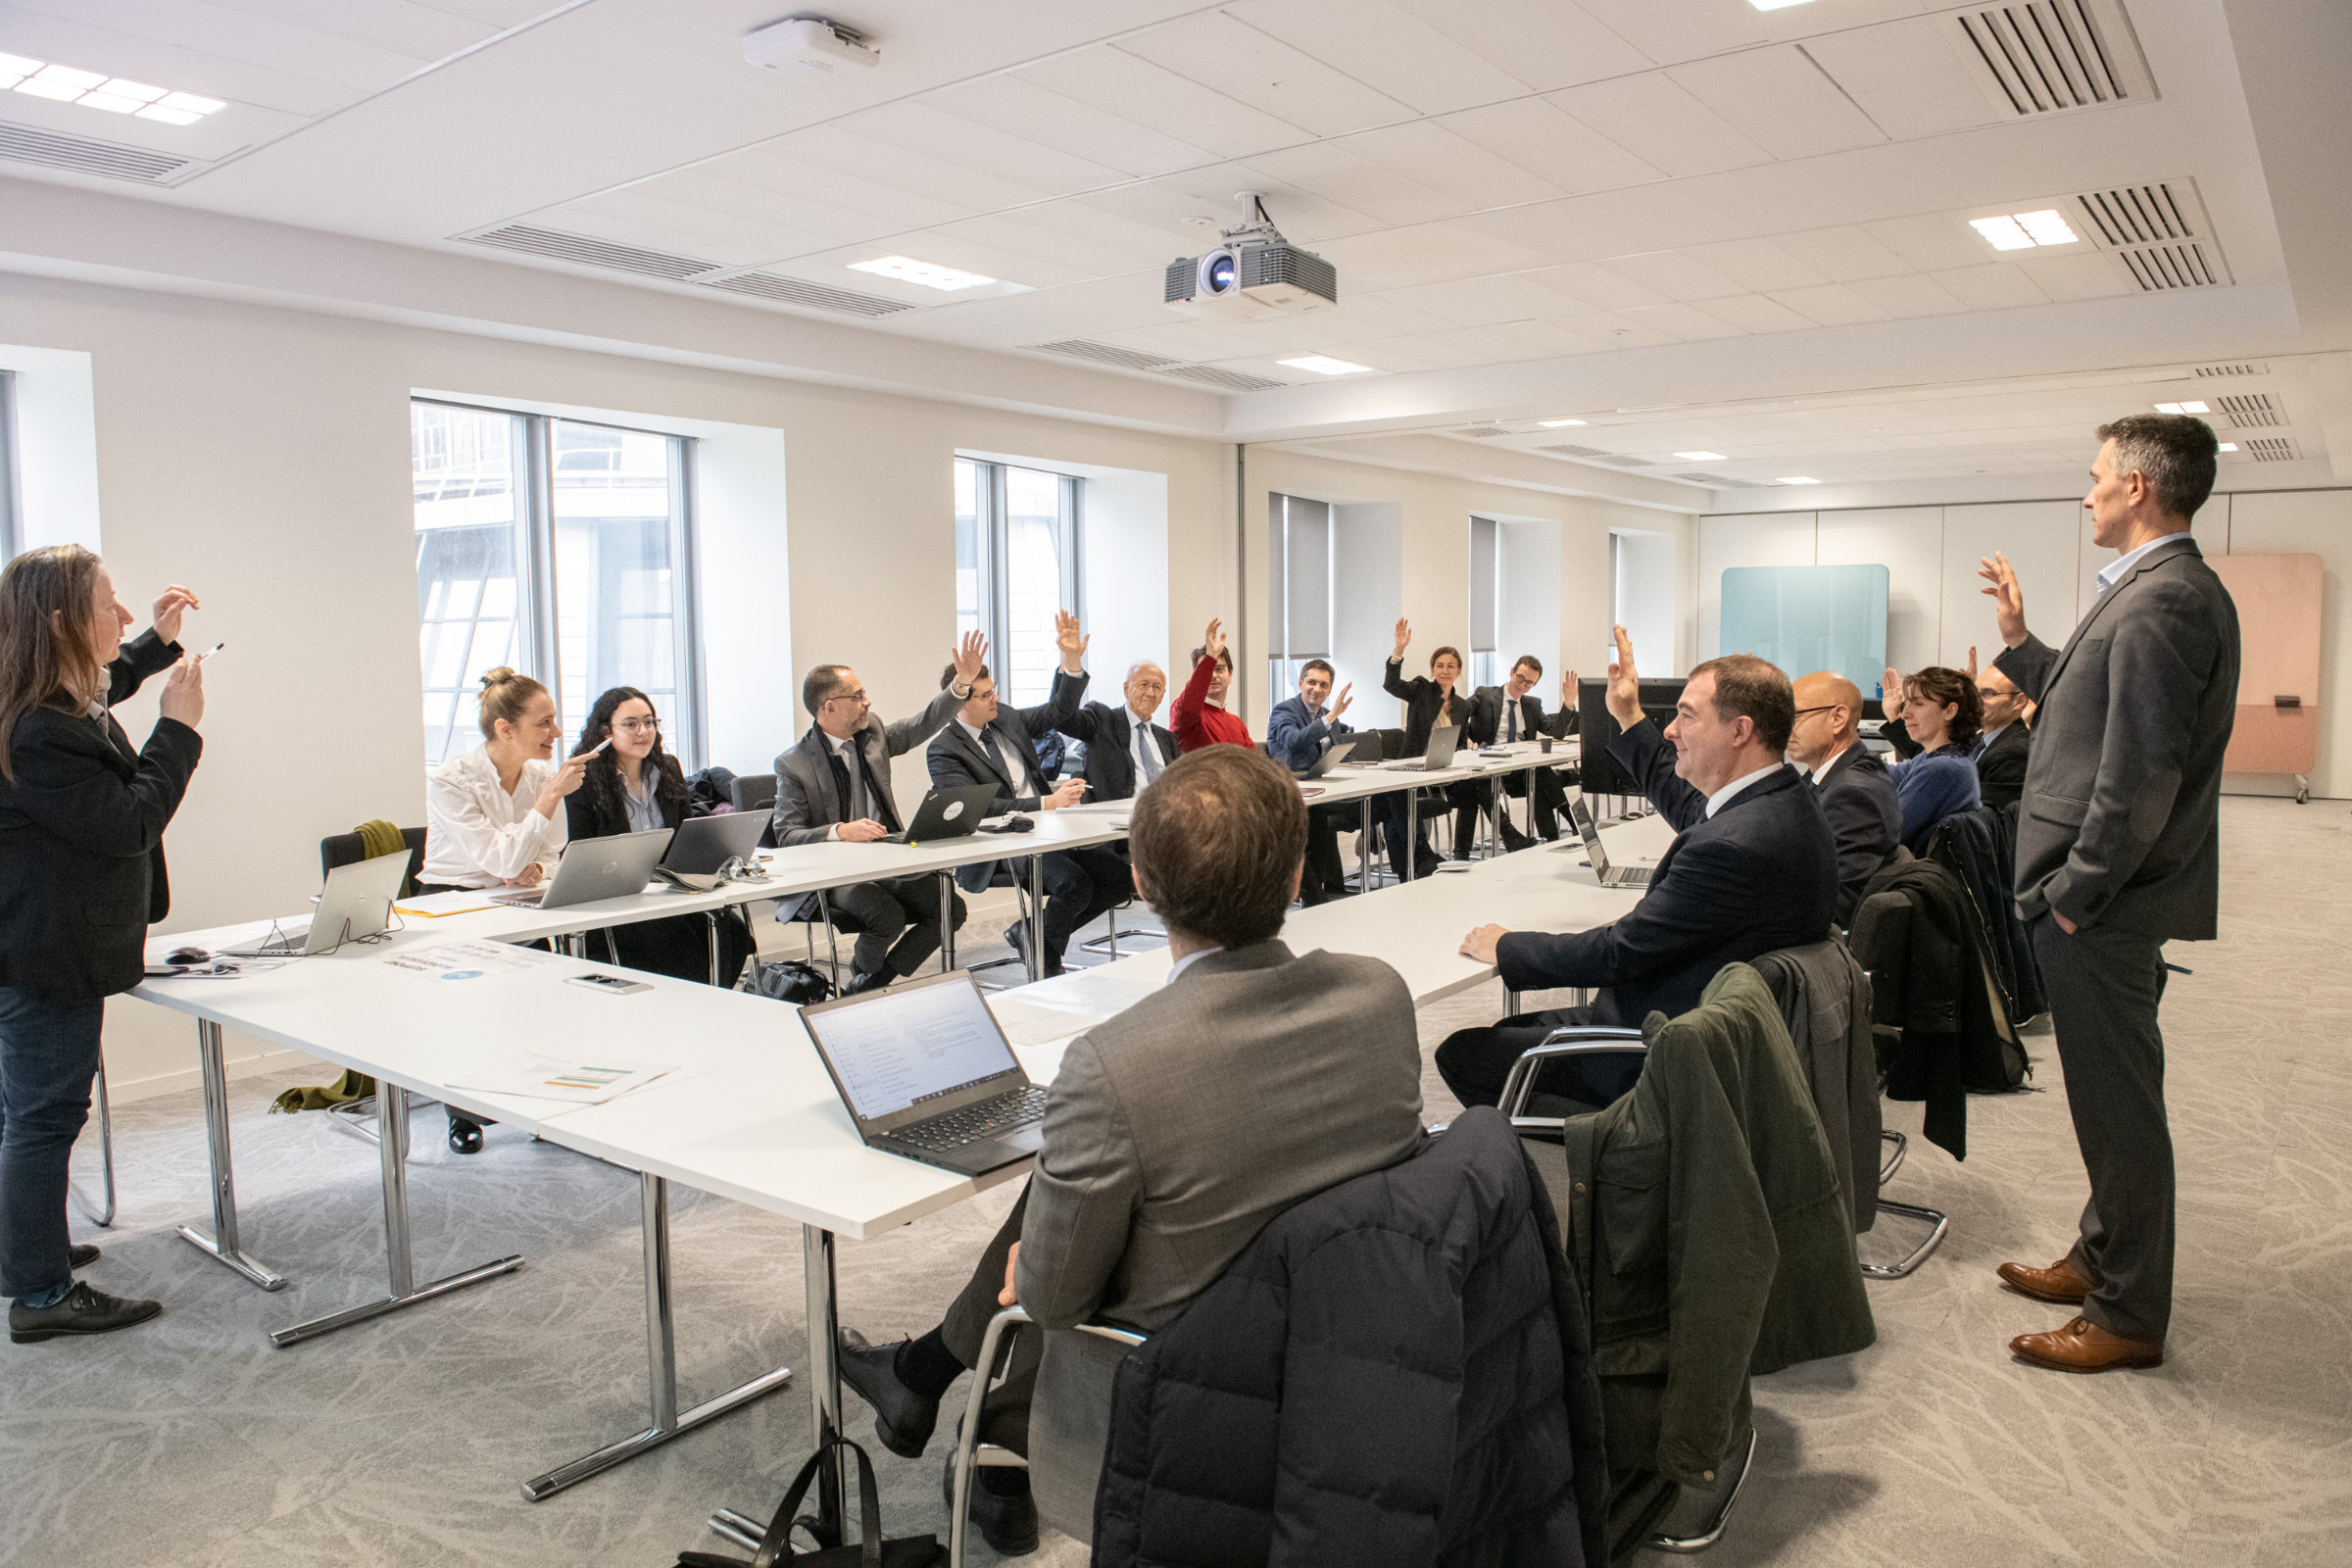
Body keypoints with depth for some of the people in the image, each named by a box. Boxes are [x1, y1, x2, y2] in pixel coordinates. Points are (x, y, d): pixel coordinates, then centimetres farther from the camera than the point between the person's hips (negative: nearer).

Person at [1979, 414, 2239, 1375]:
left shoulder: (2159, 603, -20)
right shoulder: (2167, 591, 13)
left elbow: (2139, 774, -24)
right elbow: (2093, 710, 17)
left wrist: (2077, 894, -18)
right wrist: (2019, 643, 19)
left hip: (2105, 903, -10)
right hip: (2108, 896, 11)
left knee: (2118, 1100, 2)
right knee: (2112, 1095, 21)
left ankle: (2129, 1316, 16)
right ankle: (2105, 1258, 37)